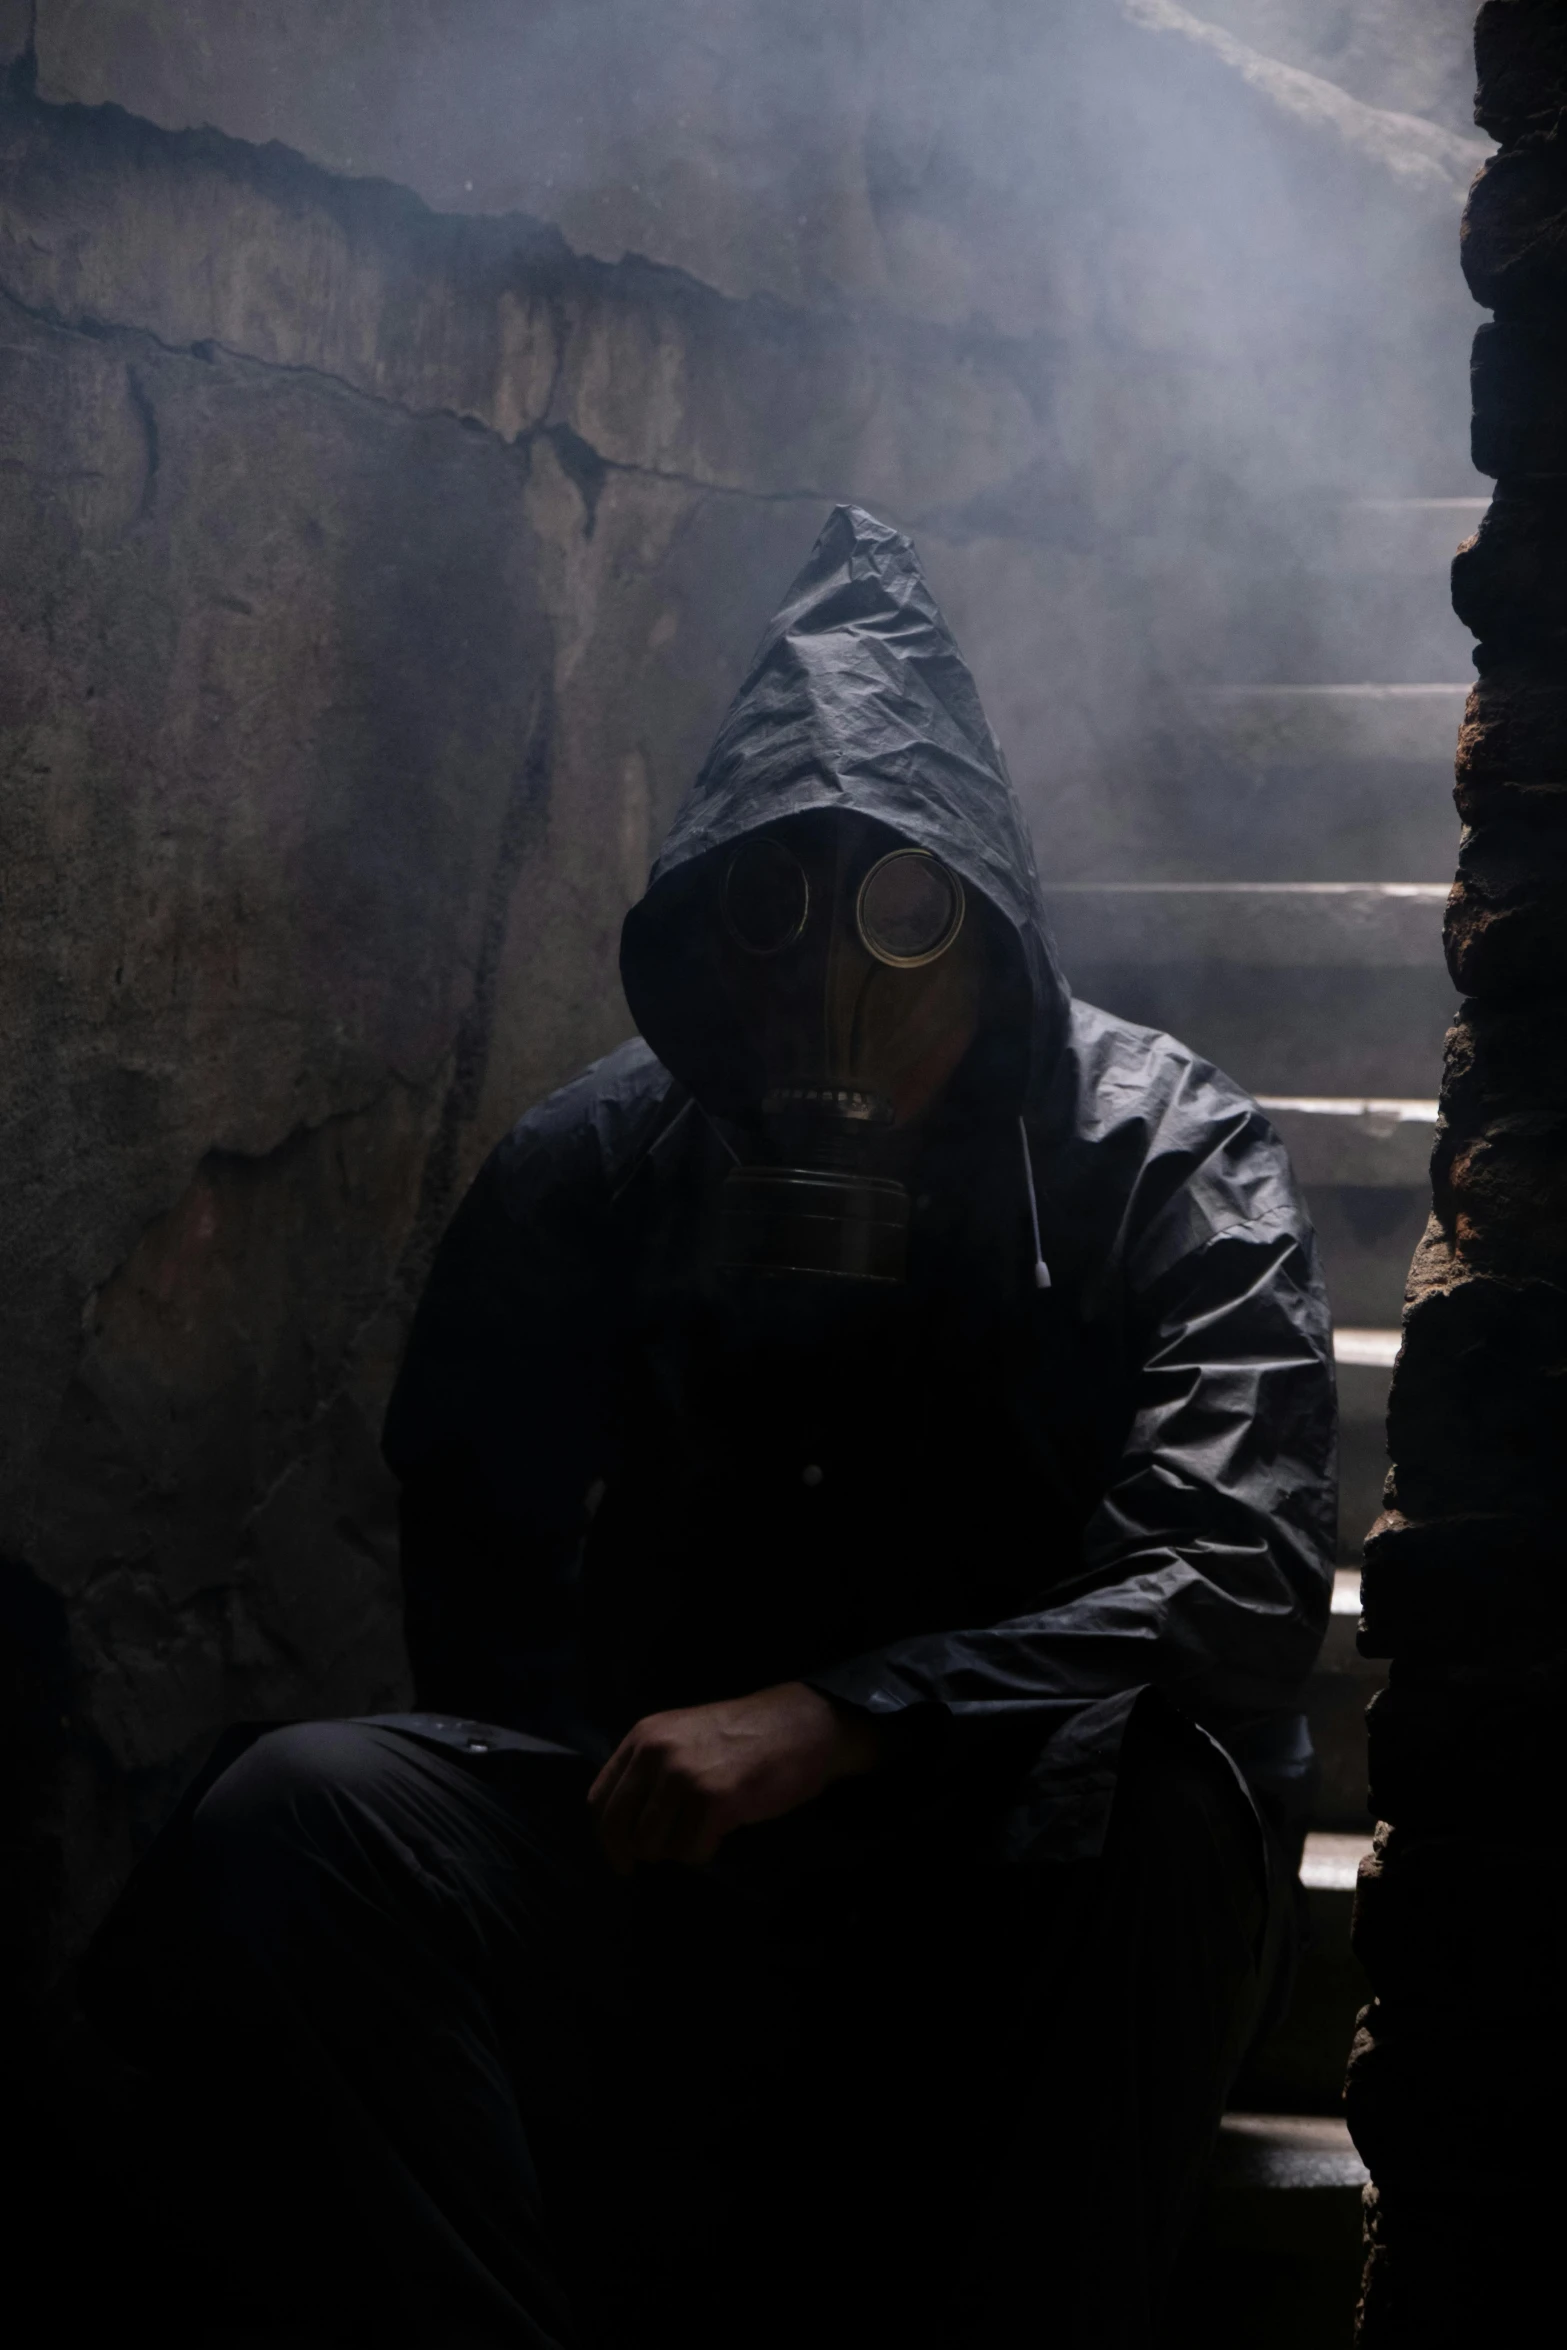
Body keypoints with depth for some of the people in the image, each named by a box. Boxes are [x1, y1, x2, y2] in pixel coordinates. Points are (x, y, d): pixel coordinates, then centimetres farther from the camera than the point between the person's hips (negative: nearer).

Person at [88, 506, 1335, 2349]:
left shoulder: (1169, 1157, -3)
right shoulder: (594, 1165, 4)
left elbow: (1240, 1571, -19)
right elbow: (481, 1601, 5)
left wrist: (838, 1715, -31)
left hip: (1038, 1875, -2)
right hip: (668, 1833, 2)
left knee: (1155, 1774, -38)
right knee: (288, 1818, -25)